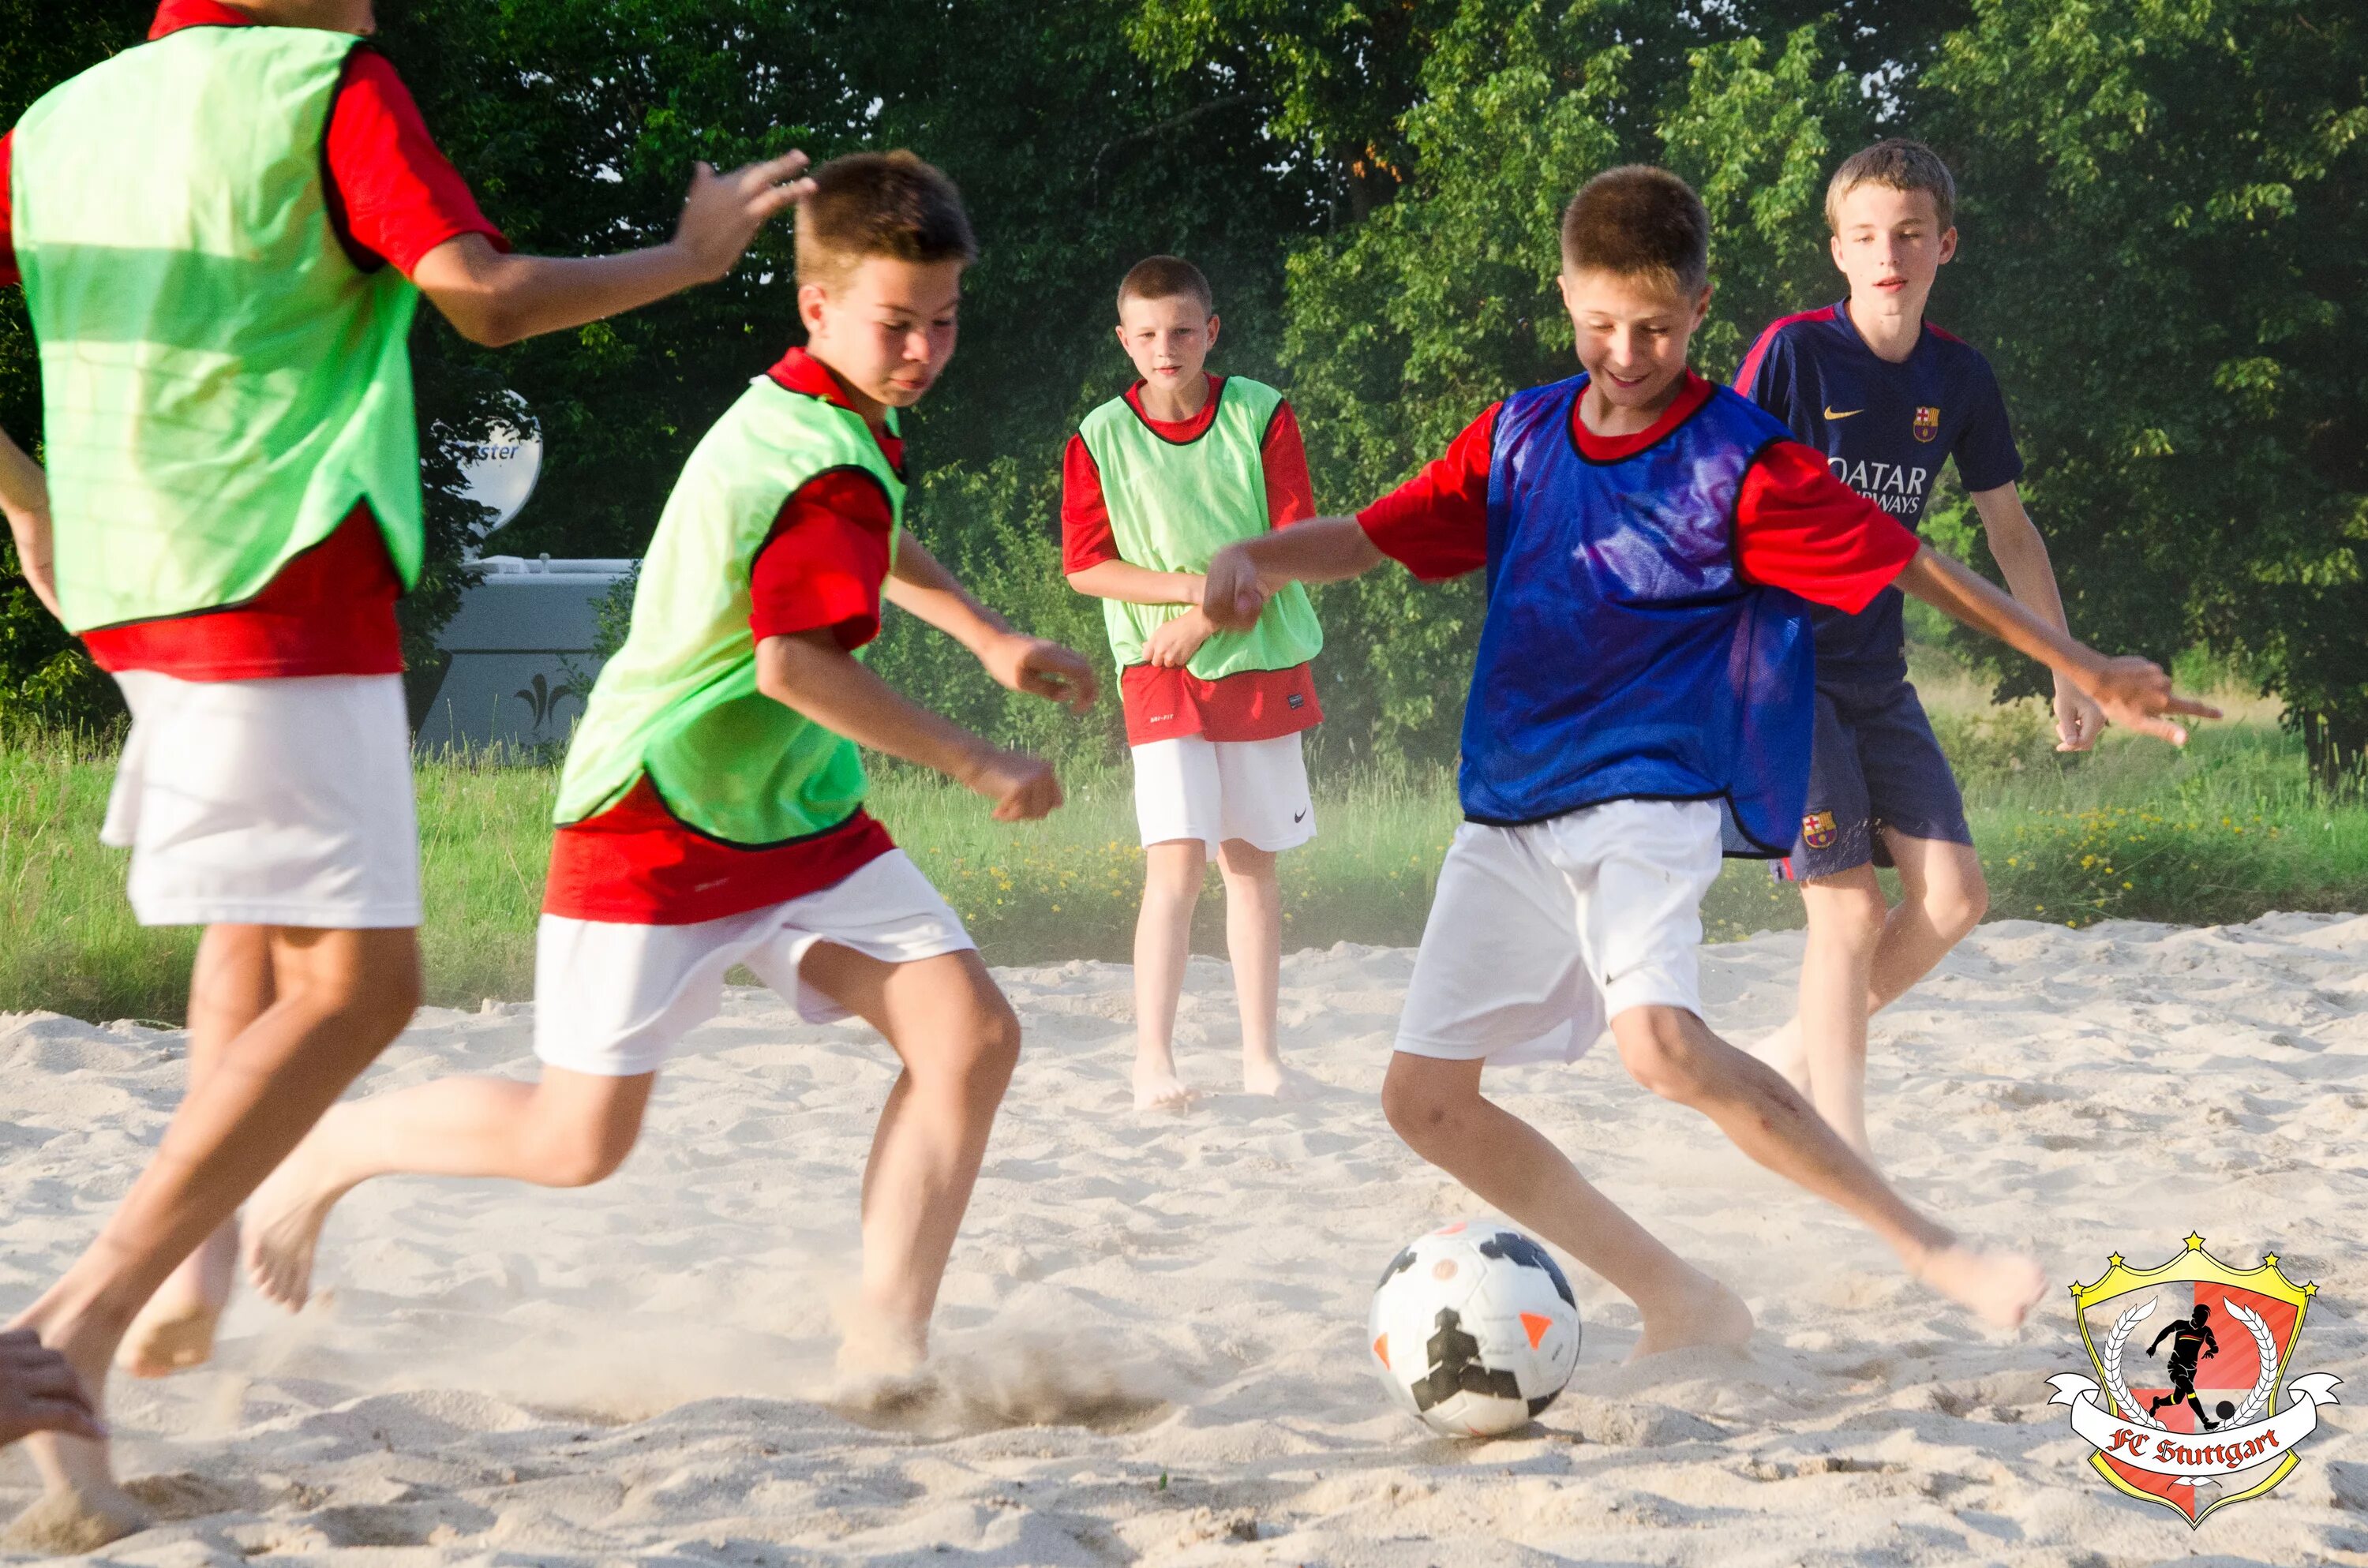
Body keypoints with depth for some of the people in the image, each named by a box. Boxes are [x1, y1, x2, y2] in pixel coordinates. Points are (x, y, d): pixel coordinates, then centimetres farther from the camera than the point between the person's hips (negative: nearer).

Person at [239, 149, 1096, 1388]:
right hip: (660, 825, -9)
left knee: (973, 1038, -9)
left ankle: (885, 1346, -6)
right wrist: (975, 765, -28)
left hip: (802, 819, 9)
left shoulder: (816, 415, 8)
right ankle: (333, 1152, 25)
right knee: (576, 1140, -2)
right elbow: (795, 662, -37)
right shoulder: (835, 471, -24)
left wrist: (992, 639, 28)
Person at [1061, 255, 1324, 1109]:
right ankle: (1153, 1060, -13)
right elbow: (1086, 566, -4)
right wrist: (1196, 586, -15)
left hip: (1265, 663, 2)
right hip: (1162, 678, -2)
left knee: (1253, 863, 9)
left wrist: (1208, 616, -14)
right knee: (1177, 862, -13)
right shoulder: (1100, 439, -3)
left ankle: (1260, 1055, 16)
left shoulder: (1261, 415, -2)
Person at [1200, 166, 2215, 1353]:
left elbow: (1910, 564, -2)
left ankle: (1929, 1249, -20)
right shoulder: (1519, 437, 8)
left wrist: (2085, 670, -3)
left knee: (1659, 1043, -32)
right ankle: (1680, 1306, 11)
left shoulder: (1742, 463, -6)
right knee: (1424, 1097, 1)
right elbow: (1369, 537, 10)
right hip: (1506, 810, 6)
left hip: (1647, 798, -6)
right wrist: (1247, 560, -11)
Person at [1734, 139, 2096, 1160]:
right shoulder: (1793, 353, -12)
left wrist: (2069, 670, 16)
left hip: (1876, 675, 6)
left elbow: (2009, 527, 15)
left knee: (1953, 896, -2)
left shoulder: (1959, 379, 4)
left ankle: (1795, 1057, 18)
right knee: (1850, 910, -11)